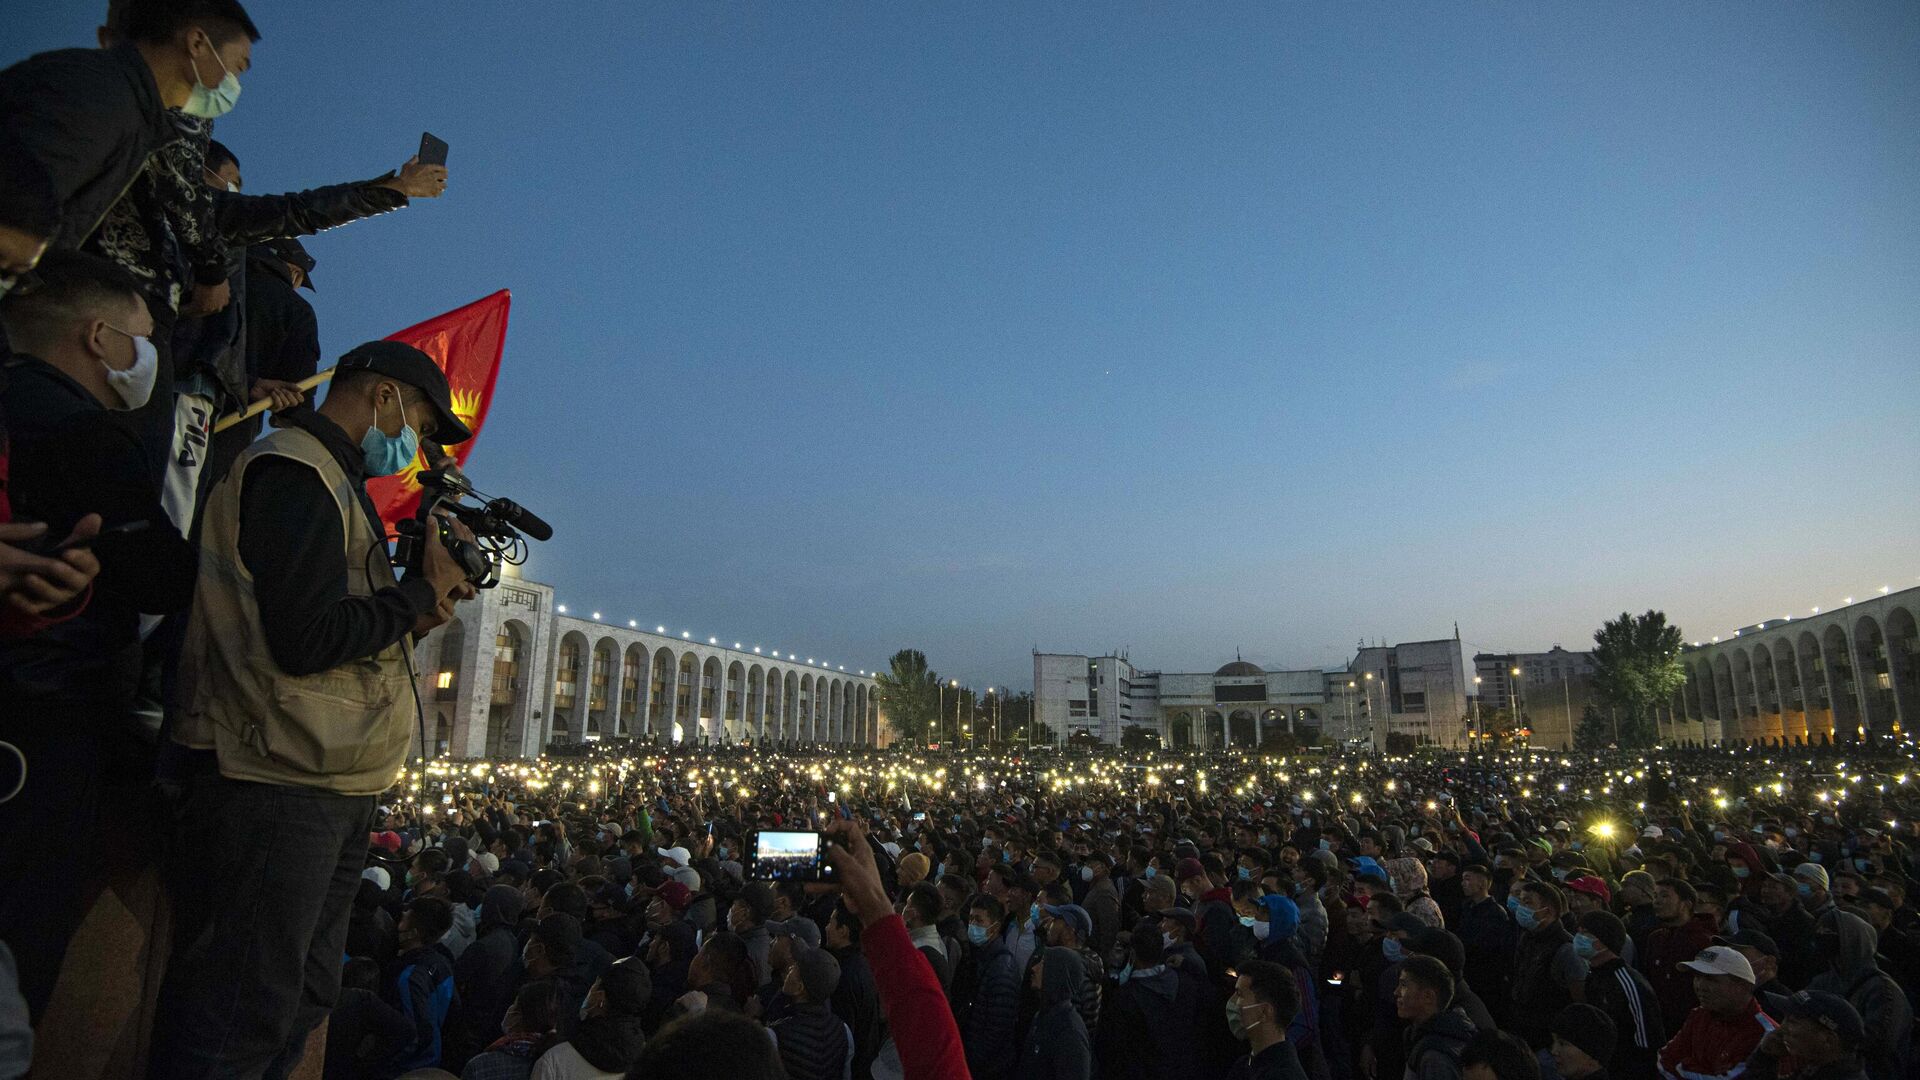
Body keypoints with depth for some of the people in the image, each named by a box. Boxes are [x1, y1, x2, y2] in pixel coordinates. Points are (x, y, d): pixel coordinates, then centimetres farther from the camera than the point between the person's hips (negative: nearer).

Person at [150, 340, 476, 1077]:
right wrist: (423, 588, -10)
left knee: (300, 1002, 19)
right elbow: (305, 641, -23)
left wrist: (412, 618, 5)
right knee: (241, 1020, -2)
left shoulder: (331, 480, 21)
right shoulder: (298, 472, -12)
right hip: (280, 782, -11)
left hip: (329, 786, 11)